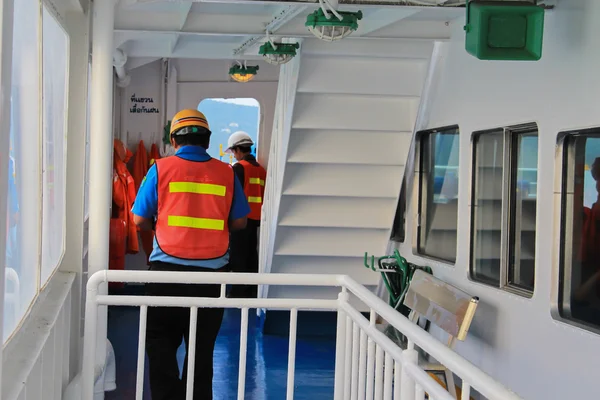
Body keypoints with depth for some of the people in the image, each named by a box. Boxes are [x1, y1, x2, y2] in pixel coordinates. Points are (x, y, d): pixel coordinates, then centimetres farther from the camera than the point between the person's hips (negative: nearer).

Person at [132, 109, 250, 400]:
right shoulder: (226, 173, 2)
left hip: (168, 269, -2)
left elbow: (140, 220, -1)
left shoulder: (161, 168, -2)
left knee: (160, 343, 10)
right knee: (202, 348, 13)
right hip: (212, 272, 2)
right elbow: (239, 222, 5)